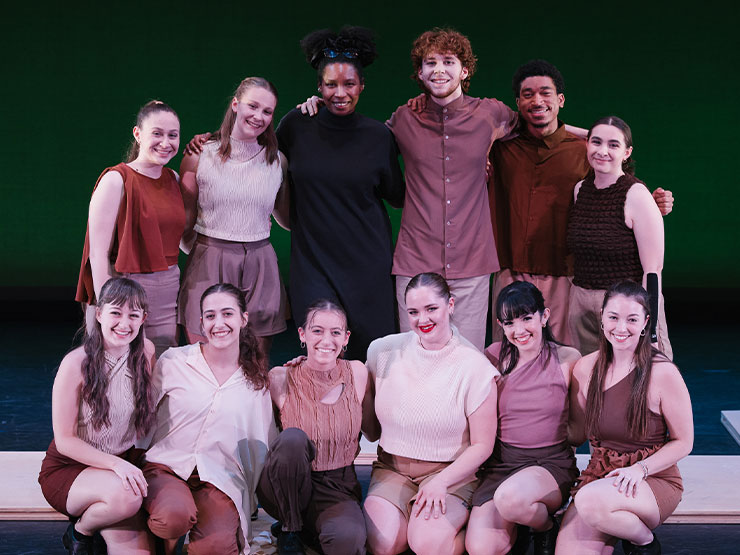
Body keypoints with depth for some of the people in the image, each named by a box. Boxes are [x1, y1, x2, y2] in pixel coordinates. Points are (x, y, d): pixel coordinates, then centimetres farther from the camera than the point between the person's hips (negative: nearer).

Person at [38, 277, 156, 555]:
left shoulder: (146, 352, -4)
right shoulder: (76, 363, -19)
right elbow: (64, 440, -14)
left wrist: (128, 464, -1)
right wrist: (115, 464, -25)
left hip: (123, 462, 4)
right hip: (68, 467, -3)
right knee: (126, 495, -35)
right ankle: (80, 531, -3)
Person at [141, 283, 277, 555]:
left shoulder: (257, 379, 9)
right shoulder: (173, 362, 3)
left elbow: (266, 443, 17)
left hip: (219, 479, 1)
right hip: (166, 468, 0)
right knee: (176, 516, -35)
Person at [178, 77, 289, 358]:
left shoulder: (277, 161, 8)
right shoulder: (200, 156, 1)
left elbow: (286, 217, 17)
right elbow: (185, 219, 6)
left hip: (259, 267, 2)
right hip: (209, 265, -2)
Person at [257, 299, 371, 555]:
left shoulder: (357, 373, 1)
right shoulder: (282, 378, -5)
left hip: (337, 488, 0)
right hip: (284, 489, 0)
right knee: (293, 438, -34)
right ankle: (289, 529, -10)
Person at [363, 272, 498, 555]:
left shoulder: (474, 367, -9)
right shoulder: (383, 351, 1)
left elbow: (482, 445, -6)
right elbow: (370, 430, 13)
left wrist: (441, 482, -17)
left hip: (449, 472, -3)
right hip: (391, 468, 3)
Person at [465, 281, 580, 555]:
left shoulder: (567, 358, -4)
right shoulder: (494, 356, 3)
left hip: (551, 463, -2)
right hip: (500, 461, 2)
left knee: (510, 498, -37)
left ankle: (546, 527, -1)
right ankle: (514, 525, 15)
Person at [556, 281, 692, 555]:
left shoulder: (663, 373, -11)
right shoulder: (585, 368, 3)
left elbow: (683, 442, -5)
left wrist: (640, 469, -19)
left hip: (654, 479, -3)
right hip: (599, 475, 4)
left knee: (590, 502, -35)